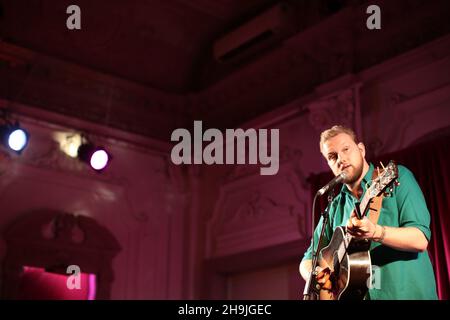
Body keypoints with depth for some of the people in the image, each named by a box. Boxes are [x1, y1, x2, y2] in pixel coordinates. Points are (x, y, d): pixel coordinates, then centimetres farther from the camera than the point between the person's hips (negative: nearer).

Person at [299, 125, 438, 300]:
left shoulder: (398, 177, 3)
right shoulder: (334, 209, 13)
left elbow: (420, 239, -7)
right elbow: (308, 259, 18)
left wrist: (375, 232, -23)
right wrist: (313, 275, -4)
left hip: (407, 293, -4)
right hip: (357, 294, 4)